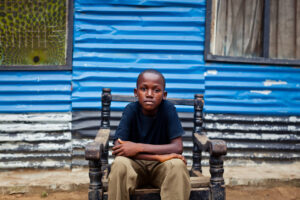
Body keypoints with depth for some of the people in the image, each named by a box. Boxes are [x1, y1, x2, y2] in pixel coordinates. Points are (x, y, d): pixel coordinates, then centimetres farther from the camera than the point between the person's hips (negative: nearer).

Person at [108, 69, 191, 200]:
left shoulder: (168, 109, -13)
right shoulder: (131, 110, -13)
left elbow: (177, 148, -18)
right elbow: (119, 148, -22)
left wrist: (139, 147, -26)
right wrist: (158, 156, -29)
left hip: (160, 167, 0)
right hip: (135, 164, 0)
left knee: (177, 164, -31)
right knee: (119, 164, -31)